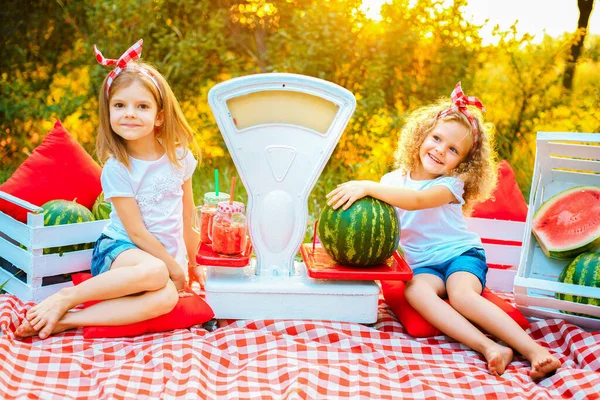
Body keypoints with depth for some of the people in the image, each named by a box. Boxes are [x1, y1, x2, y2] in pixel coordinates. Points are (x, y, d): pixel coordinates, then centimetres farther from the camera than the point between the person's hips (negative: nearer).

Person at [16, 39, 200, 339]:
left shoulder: (180, 156, 0)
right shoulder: (116, 170, -12)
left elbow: (187, 222, 10)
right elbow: (137, 232, -12)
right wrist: (175, 270, -10)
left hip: (167, 256, 4)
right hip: (117, 250, -4)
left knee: (165, 298, -33)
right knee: (154, 272, -39)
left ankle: (65, 322, -29)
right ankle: (63, 298, -22)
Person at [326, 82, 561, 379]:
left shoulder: (451, 184, -10)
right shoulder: (393, 179, 5)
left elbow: (418, 200, -32)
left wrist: (367, 186, -38)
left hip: (461, 254, -2)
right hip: (423, 265, 3)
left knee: (461, 294, -35)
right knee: (415, 291, -33)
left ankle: (535, 350, -37)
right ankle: (489, 348, -44)